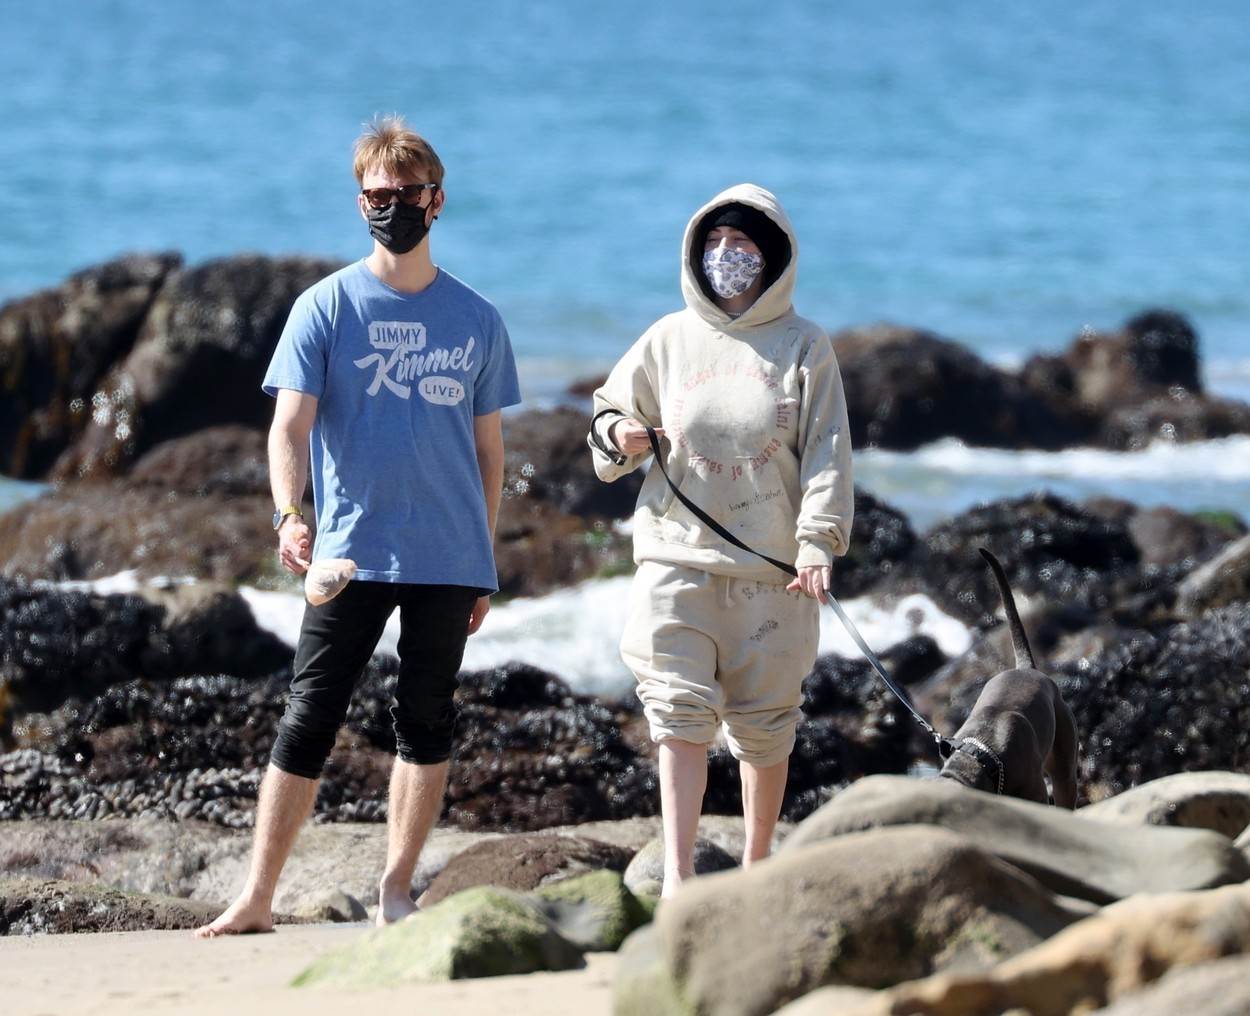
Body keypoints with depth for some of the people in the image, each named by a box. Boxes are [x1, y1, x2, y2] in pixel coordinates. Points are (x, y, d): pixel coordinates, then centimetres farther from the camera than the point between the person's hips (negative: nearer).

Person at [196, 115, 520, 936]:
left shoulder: (476, 321, 7)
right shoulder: (326, 308, 0)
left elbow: (489, 449, 13)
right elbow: (291, 424, -7)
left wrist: (486, 569, 11)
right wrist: (289, 514, -25)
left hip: (450, 559, 2)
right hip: (351, 553, -2)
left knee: (428, 721, 5)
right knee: (309, 721, -4)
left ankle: (397, 893, 13)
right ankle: (258, 897, -3)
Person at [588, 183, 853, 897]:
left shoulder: (804, 347, 3)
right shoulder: (669, 339, 8)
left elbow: (827, 451, -1)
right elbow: (611, 410, 20)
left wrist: (819, 543, -12)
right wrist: (618, 437, -4)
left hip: (772, 568, -1)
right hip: (677, 557, 1)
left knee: (765, 724, 6)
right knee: (681, 714, -11)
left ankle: (758, 865, 22)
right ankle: (678, 877, -17)